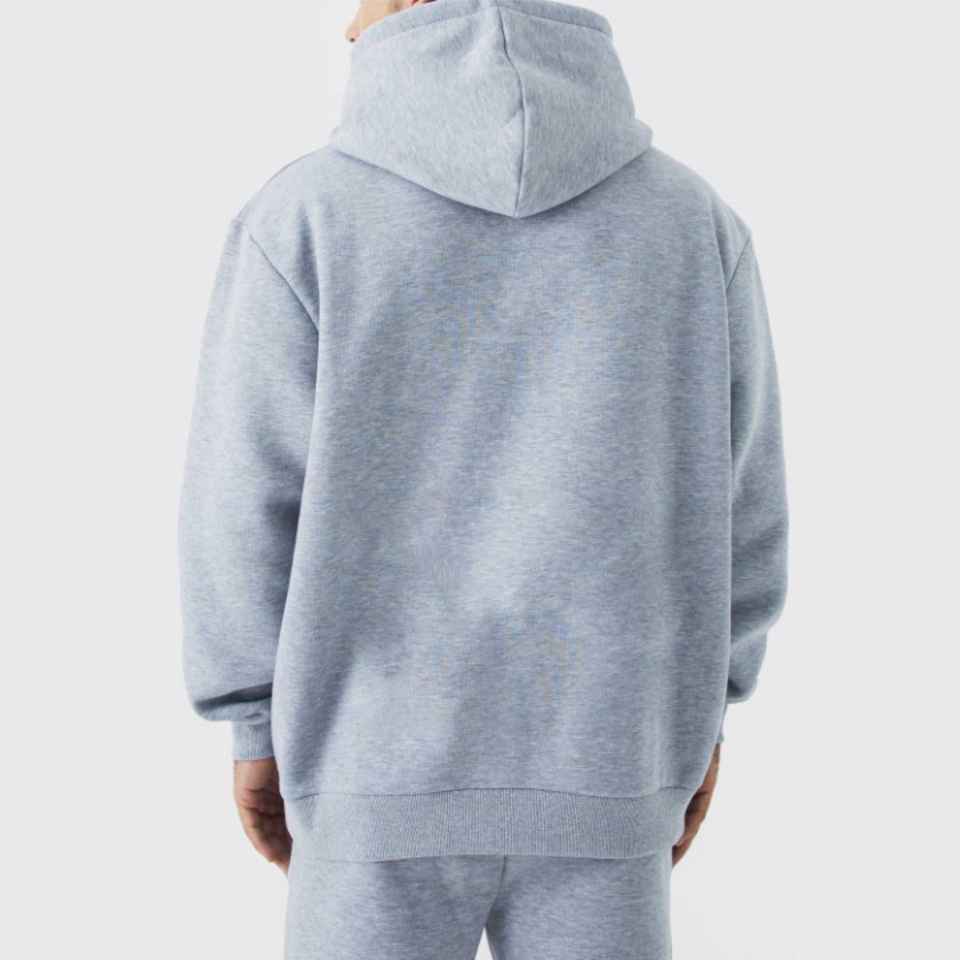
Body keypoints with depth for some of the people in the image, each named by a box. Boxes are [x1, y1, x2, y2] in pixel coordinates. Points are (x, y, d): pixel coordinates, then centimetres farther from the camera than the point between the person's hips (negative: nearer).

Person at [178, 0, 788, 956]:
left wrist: (259, 728, 5)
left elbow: (250, 506, -7)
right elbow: (728, 495, 2)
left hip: (388, 762, -1)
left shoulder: (300, 215, -9)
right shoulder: (690, 214, -1)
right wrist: (697, 711, 13)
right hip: (596, 764, 2)